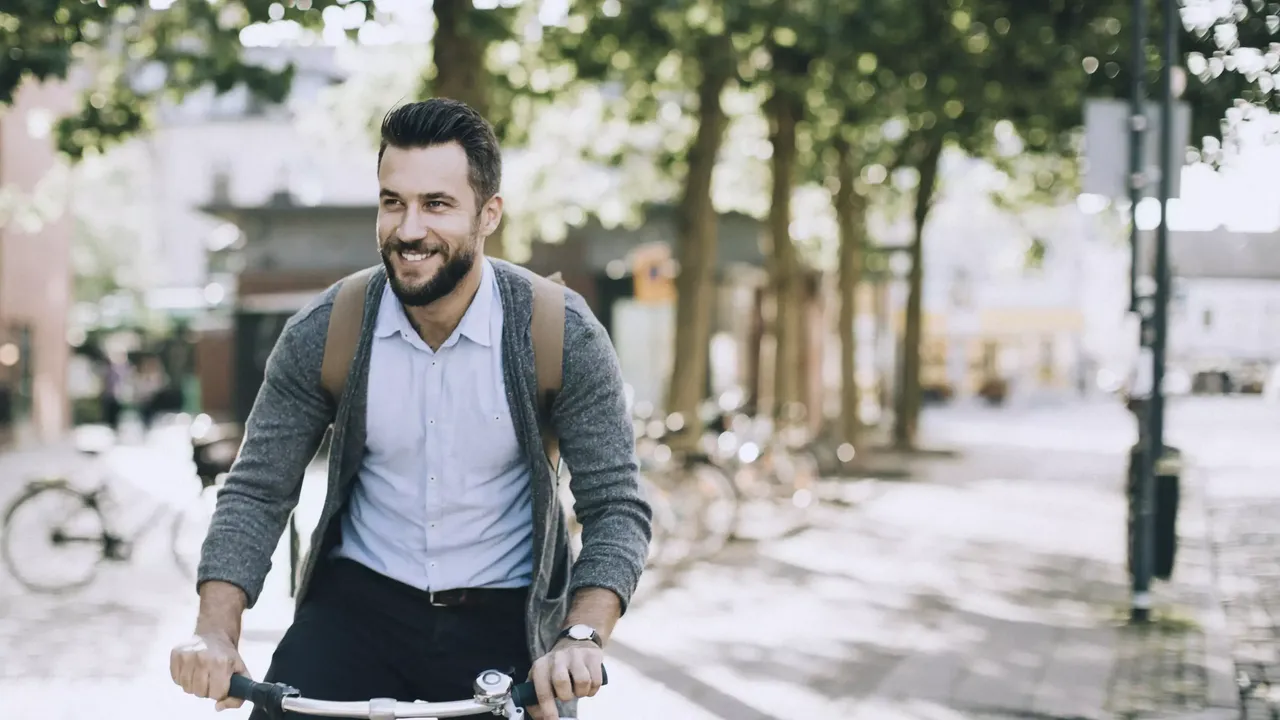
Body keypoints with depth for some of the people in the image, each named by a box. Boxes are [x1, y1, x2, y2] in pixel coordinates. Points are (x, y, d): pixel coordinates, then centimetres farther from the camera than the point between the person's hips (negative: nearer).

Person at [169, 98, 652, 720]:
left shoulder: (564, 336, -11)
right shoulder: (322, 334, -7)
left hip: (505, 621, -1)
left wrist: (582, 637, -28)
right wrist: (215, 631, -18)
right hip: (358, 606, 1)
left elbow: (617, 507, -11)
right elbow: (257, 491, -3)